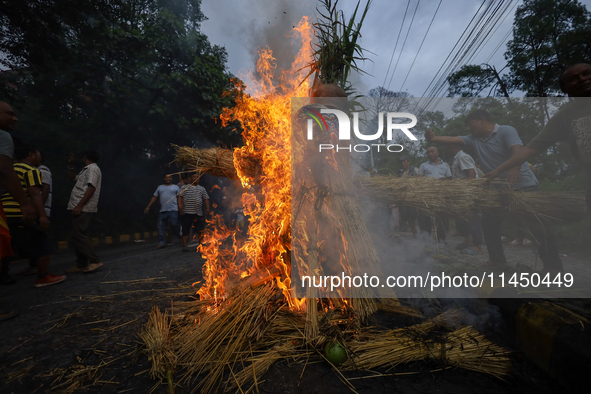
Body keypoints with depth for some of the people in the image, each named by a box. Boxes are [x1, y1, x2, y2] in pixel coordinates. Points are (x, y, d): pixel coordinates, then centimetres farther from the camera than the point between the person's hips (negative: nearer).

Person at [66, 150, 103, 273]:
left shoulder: (92, 168, -8)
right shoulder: (87, 170, 24)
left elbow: (91, 188, -19)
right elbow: (73, 178, 38)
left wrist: (79, 206, -23)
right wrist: (70, 165, 27)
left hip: (84, 209, -10)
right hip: (80, 209, 10)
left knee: (78, 235, -16)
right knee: (77, 236, 10)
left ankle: (95, 261, -16)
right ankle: (81, 264, 13)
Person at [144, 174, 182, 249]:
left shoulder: (175, 187, 12)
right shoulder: (160, 187, 20)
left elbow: (179, 198, 5)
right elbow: (154, 197, 17)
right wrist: (148, 206, 9)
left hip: (173, 210, -4)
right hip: (162, 211, 4)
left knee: (174, 226, -9)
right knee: (160, 227, 2)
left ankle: (182, 239, 7)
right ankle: (161, 243, 8)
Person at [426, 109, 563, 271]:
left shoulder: (506, 131, -12)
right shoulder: (474, 139, 5)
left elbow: (517, 150, -28)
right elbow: (452, 139, -4)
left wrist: (514, 168, -46)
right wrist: (432, 138, -20)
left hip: (524, 185, -6)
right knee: (489, 222, 7)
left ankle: (553, 265, 9)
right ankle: (497, 259, 22)